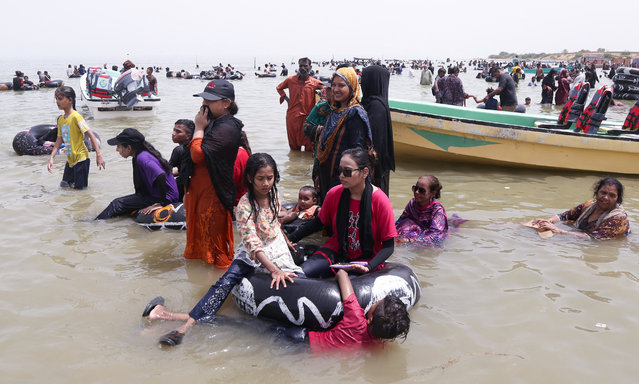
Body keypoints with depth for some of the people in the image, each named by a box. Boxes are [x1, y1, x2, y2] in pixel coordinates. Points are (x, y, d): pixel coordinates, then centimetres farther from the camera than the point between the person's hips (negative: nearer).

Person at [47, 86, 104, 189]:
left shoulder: (76, 116, -16)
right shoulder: (60, 119, 7)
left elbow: (91, 135, -18)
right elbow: (59, 140, 11)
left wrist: (98, 155, -23)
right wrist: (51, 158, 2)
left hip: (81, 158, -7)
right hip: (70, 159, 7)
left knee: (79, 187, -2)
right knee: (64, 184, 14)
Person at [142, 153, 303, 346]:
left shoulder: (274, 195, 1)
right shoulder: (244, 204, -17)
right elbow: (252, 242, -26)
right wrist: (274, 269, -36)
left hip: (276, 248, 4)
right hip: (252, 255, -3)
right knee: (227, 280, -31)